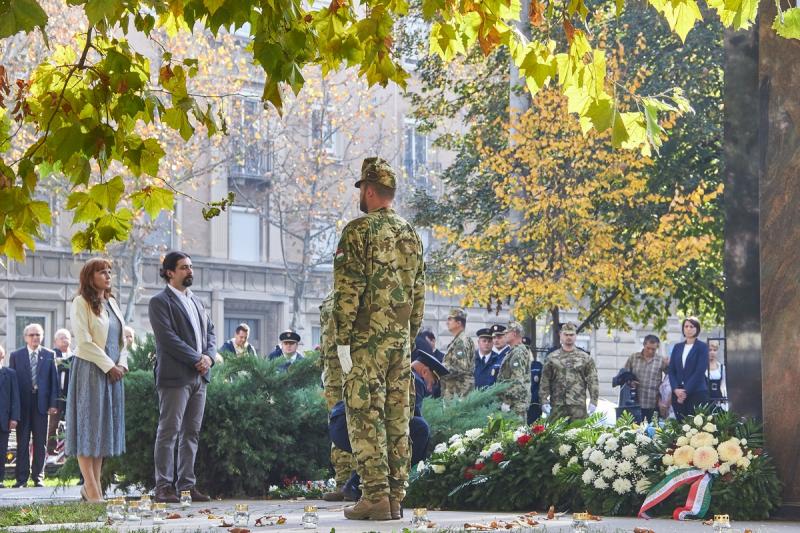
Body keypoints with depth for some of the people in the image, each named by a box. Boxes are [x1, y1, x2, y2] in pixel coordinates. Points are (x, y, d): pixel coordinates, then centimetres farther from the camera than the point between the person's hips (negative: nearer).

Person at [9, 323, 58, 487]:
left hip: (41, 402, 1)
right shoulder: (16, 356, 4)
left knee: (41, 443, 4)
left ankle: (37, 476, 11)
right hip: (22, 403, -1)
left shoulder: (49, 355, 6)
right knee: (22, 442, 1)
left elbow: (54, 380, 5)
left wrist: (53, 403, -3)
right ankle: (22, 478, 4)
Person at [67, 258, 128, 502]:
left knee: (104, 426, 6)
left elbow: (121, 339, 18)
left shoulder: (111, 303, 16)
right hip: (90, 370, -7)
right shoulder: (81, 303, -6)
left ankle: (94, 485, 9)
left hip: (113, 372, 7)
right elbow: (84, 342, -14)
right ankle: (90, 487, -7)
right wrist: (109, 366, -13)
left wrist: (122, 364, 1)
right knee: (88, 426, -6)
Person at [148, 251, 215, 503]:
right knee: (169, 432, -7)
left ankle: (187, 485, 11)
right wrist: (196, 359, -15)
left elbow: (210, 331, 18)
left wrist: (209, 355, -2)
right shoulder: (160, 302, -5)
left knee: (191, 433, 8)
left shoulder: (196, 301, 20)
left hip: (199, 377, 8)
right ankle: (163, 487, -7)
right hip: (175, 376, -8)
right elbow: (168, 338, -14)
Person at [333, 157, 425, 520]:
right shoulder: (411, 235, 14)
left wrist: (342, 340, -11)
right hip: (401, 340, 7)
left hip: (367, 339, -7)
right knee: (397, 418, 7)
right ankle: (396, 497, 7)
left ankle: (376, 496, -11)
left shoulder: (359, 231, -8)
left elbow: (347, 290, -13)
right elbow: (419, 292, 16)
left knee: (366, 418, -5)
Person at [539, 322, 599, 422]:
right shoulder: (552, 357, 10)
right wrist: (544, 401, 0)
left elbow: (593, 381, 4)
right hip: (557, 406, 1)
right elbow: (544, 382, 8)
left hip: (578, 406, -1)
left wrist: (593, 402, -5)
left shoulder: (585, 358, 9)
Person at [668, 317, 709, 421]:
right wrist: (676, 389, -7)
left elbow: (700, 371, -8)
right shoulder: (677, 347, 15)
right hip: (678, 393, 4)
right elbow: (671, 370, 9)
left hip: (697, 393, -4)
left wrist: (686, 391, -13)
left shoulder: (702, 347, 1)